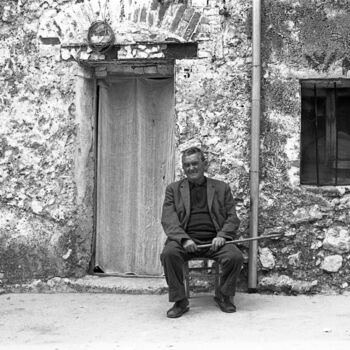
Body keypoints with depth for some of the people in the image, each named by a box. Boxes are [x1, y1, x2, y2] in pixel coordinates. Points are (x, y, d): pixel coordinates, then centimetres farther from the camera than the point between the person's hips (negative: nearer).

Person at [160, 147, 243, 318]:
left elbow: (232, 218, 10)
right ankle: (180, 301, -15)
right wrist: (184, 239, -17)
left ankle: (224, 296, 0)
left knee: (235, 256, -27)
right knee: (168, 253, -31)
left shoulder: (222, 188, 16)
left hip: (214, 241, 1)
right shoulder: (173, 189, 14)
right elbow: (168, 220, 2)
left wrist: (222, 236, -10)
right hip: (185, 240, 0)